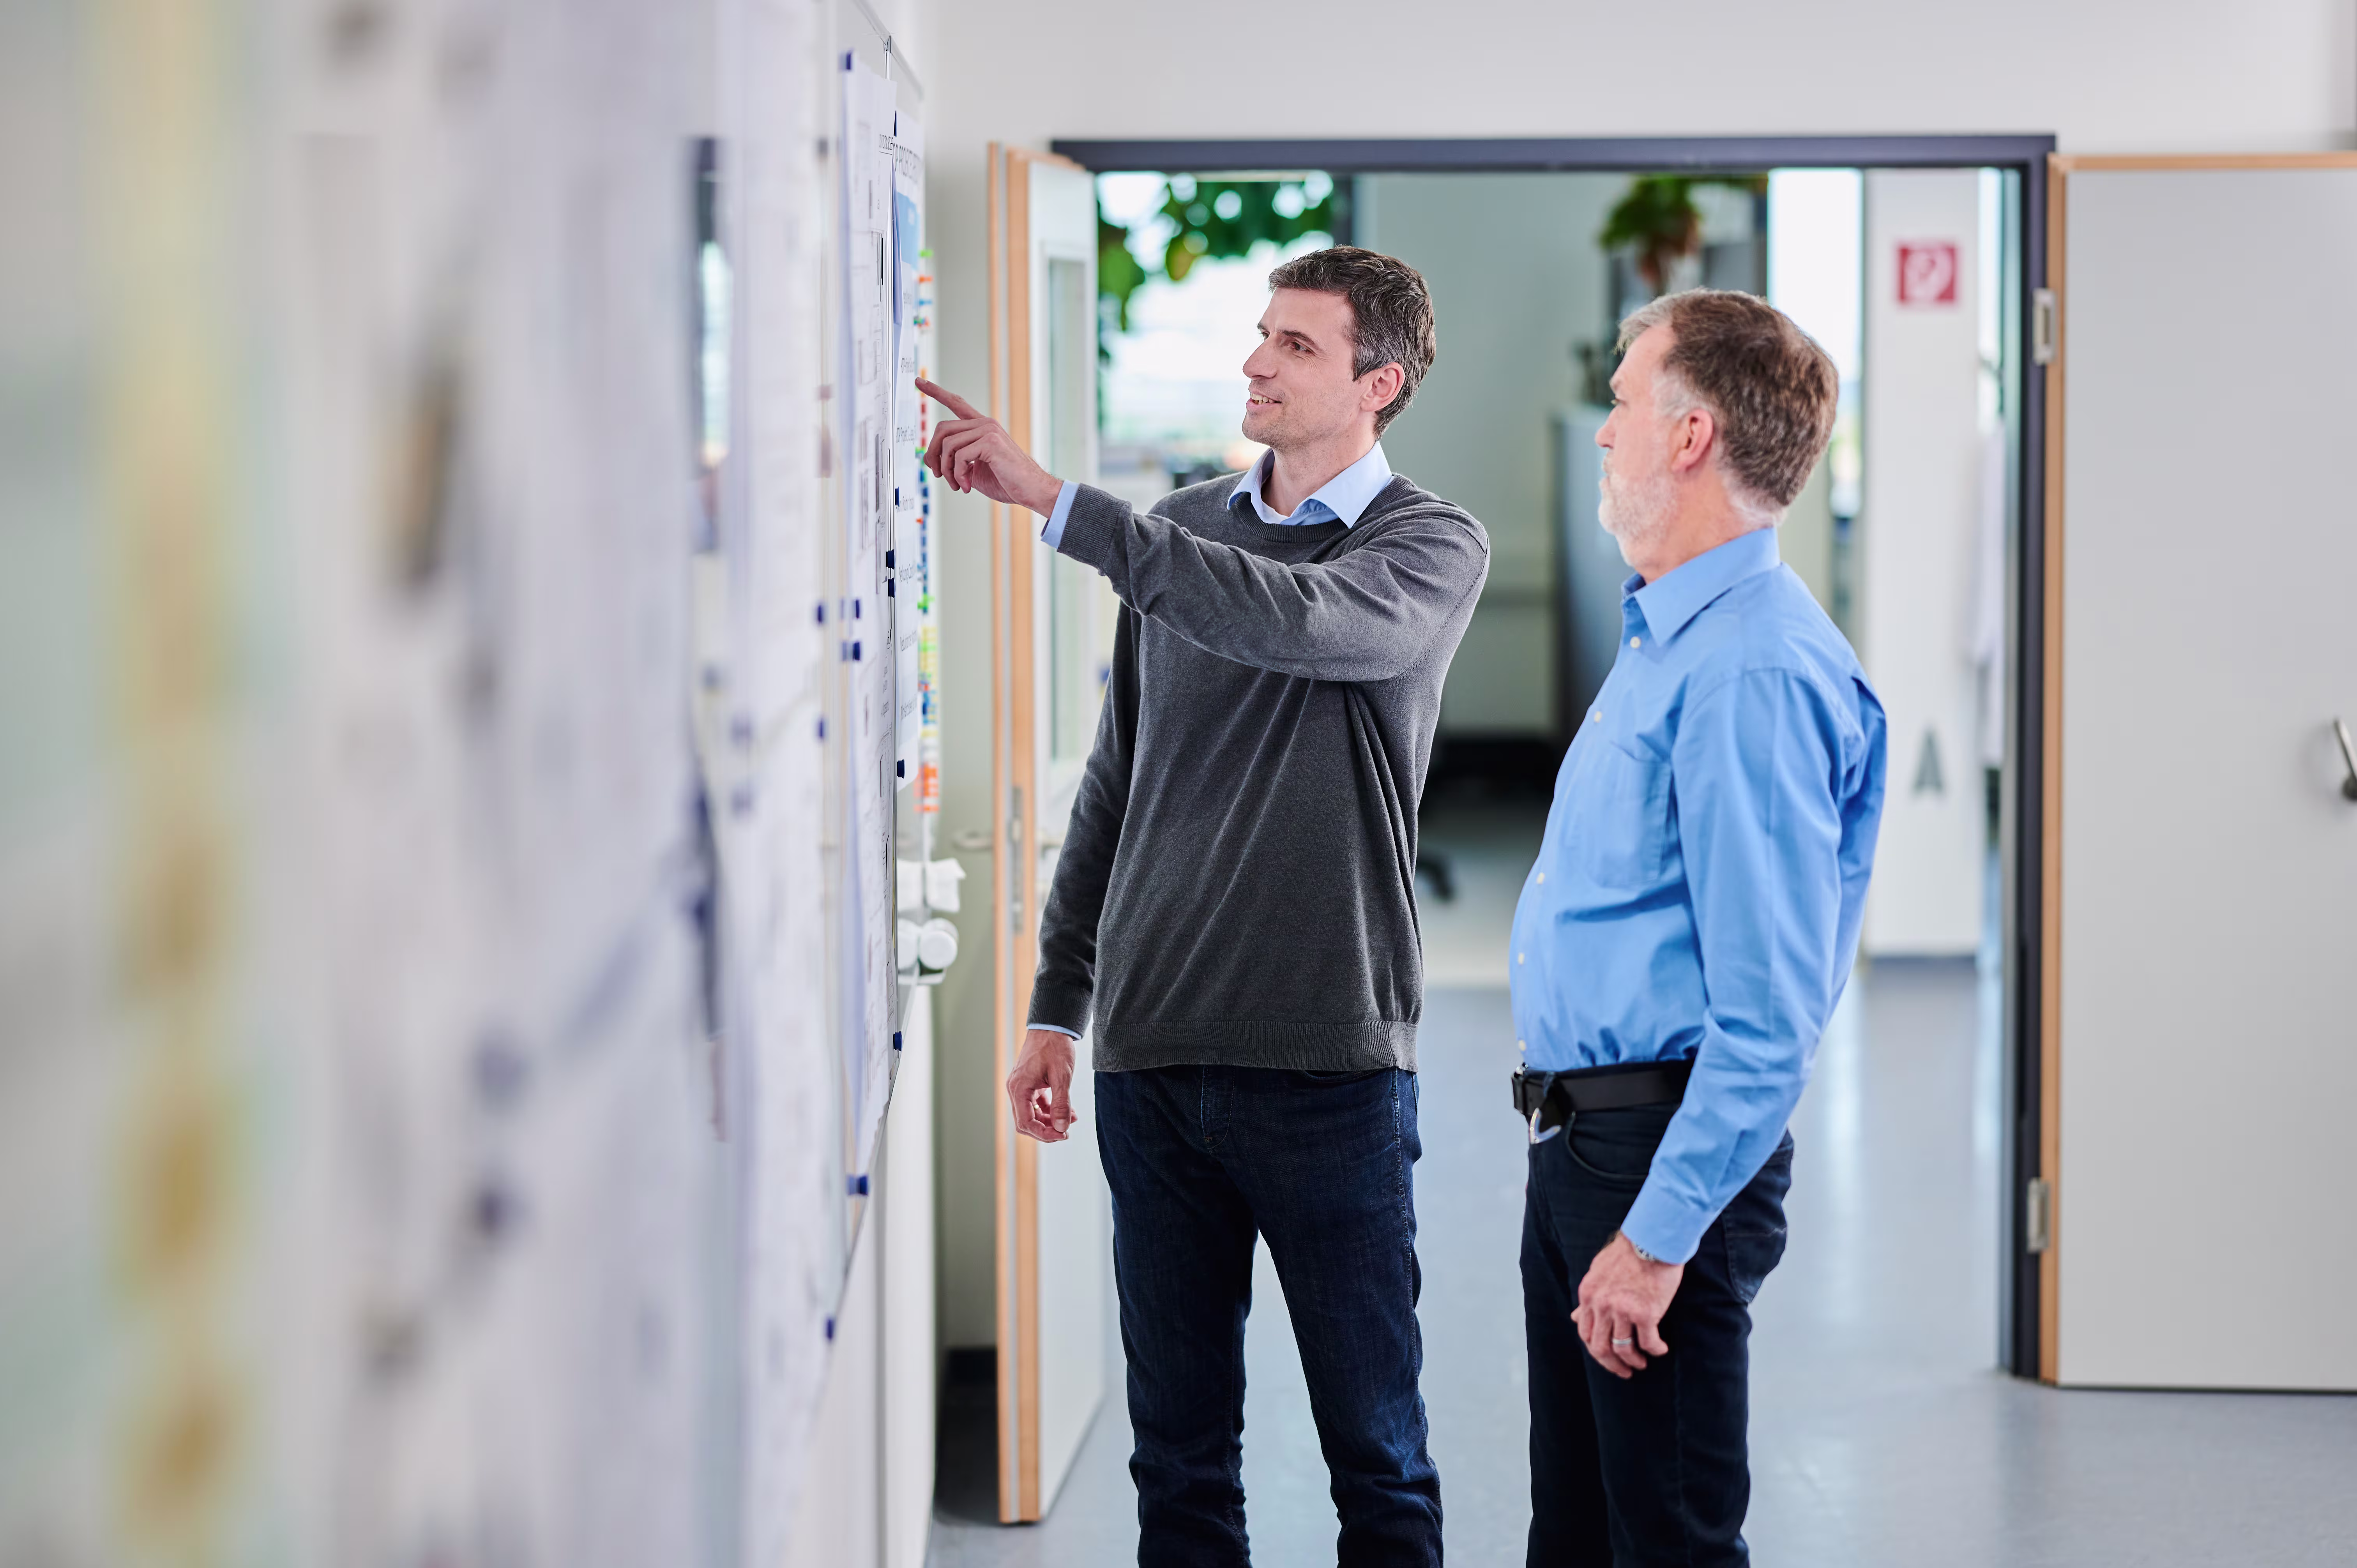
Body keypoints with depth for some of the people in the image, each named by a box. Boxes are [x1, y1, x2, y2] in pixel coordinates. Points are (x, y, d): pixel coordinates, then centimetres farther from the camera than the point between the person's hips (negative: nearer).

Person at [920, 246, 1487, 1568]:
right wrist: (1058, 1008, 14)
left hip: (1328, 1060, -4)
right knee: (1182, 1444, 11)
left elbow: (1296, 620, -26)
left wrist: (1056, 501, -28)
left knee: (1375, 1446, 4)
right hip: (1154, 1054, 5)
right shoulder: (1183, 535, 12)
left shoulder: (1434, 545, -3)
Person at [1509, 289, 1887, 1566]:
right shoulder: (1667, 637, 14)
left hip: (1666, 1153, -10)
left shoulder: (1752, 671, -21)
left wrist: (1658, 1234, -24)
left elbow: (1769, 1012, -24)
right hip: (1581, 1143, 11)